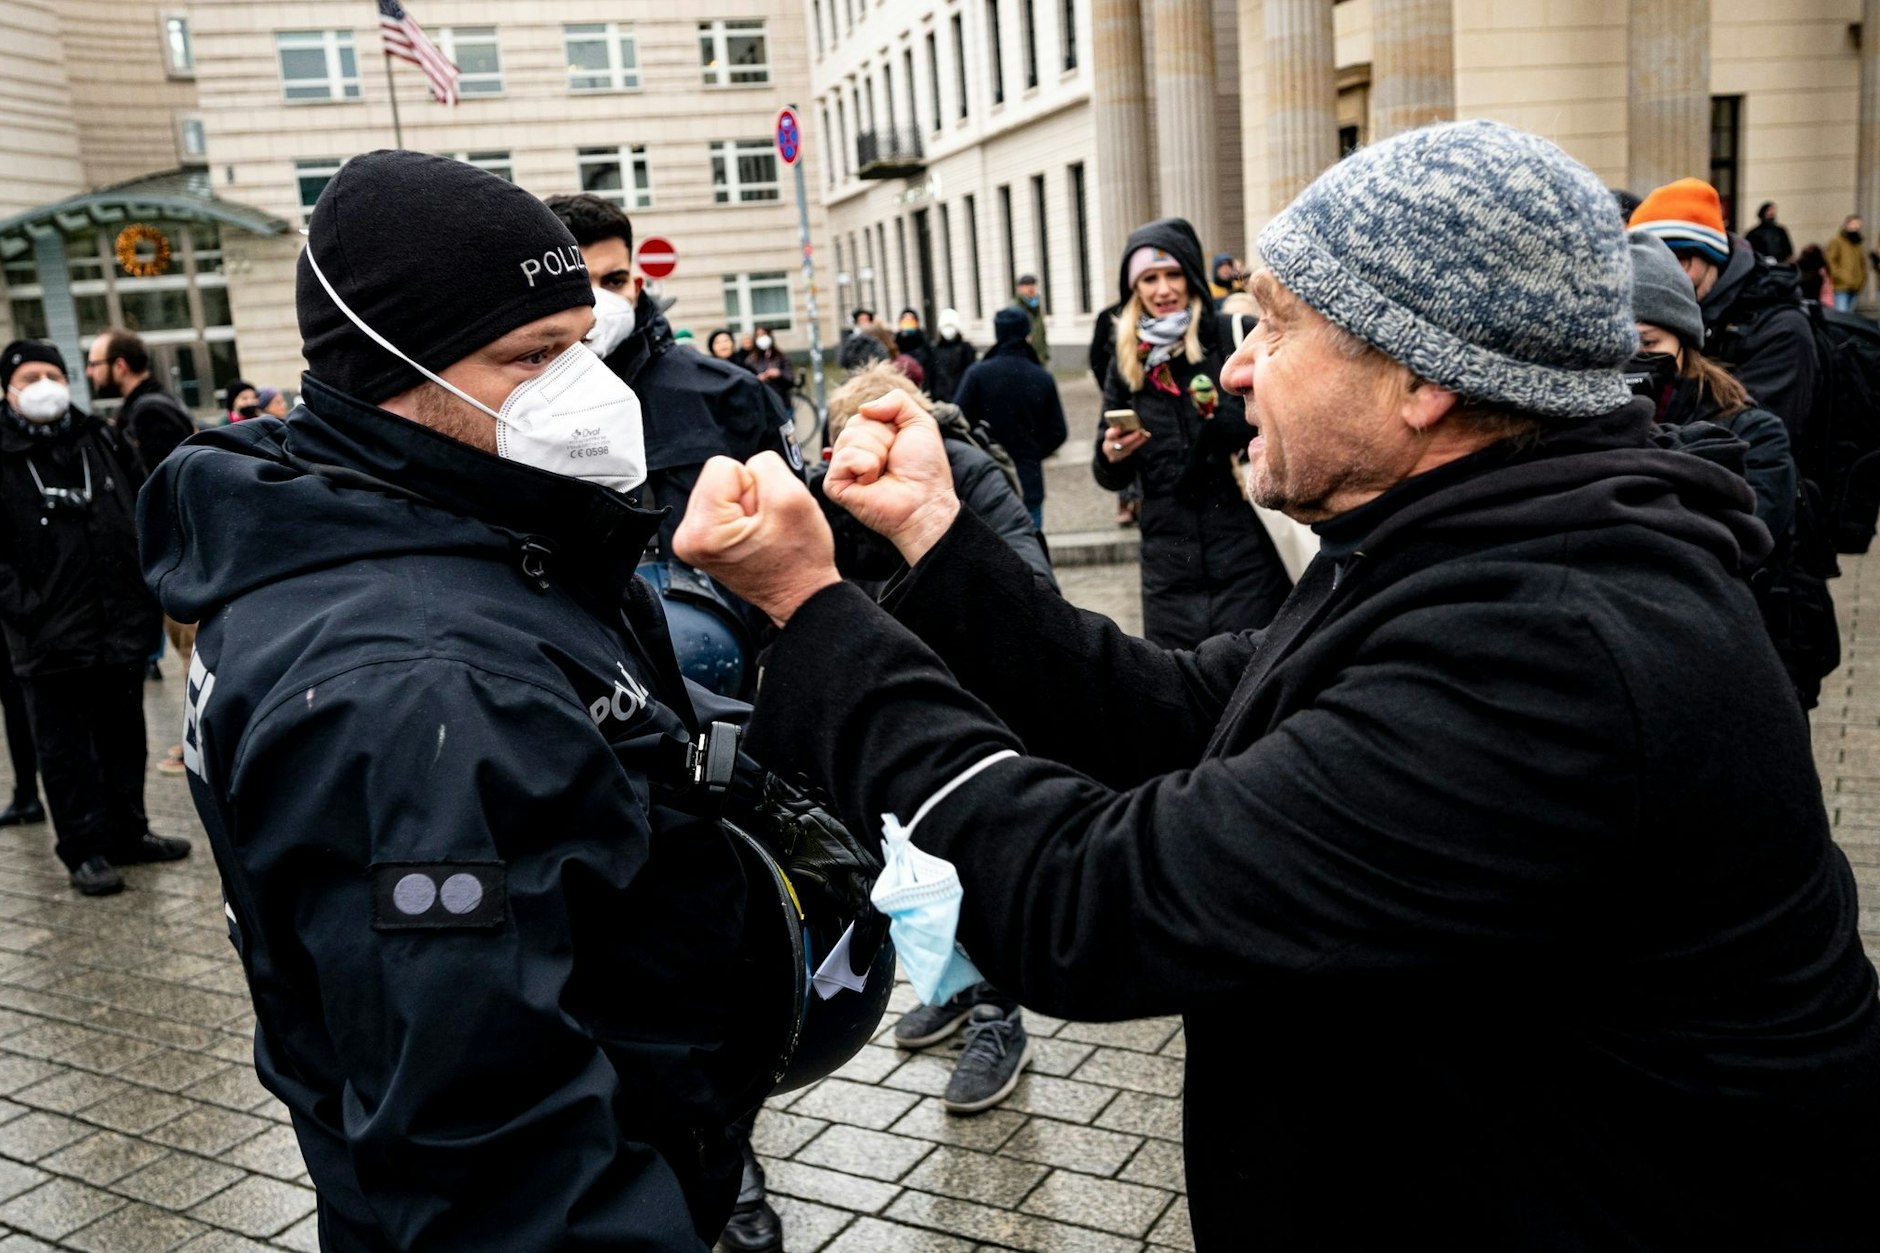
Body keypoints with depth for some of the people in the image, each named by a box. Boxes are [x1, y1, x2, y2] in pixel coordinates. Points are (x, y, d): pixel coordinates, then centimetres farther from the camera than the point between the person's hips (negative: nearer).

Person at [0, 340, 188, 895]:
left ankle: (128, 832, 30)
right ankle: (85, 850, 16)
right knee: (66, 750, 6)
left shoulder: (102, 441, 8)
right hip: (52, 638, -4)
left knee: (124, 737, 16)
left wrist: (145, 585, 7)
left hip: (122, 625, 5)